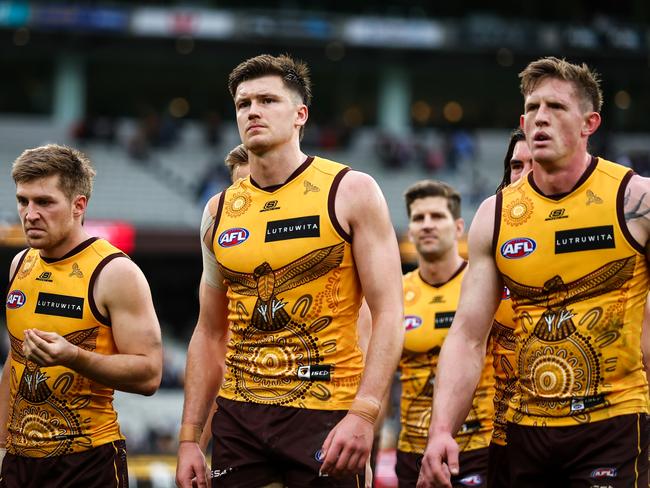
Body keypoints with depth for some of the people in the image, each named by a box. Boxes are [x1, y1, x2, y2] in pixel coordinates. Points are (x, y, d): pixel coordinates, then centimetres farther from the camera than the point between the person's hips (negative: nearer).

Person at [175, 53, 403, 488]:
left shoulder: (351, 192, -3)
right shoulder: (220, 212, 10)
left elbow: (388, 314, -9)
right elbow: (210, 333, 15)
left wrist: (363, 414, -20)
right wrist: (189, 437, 8)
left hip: (326, 417, -4)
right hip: (239, 419, 4)